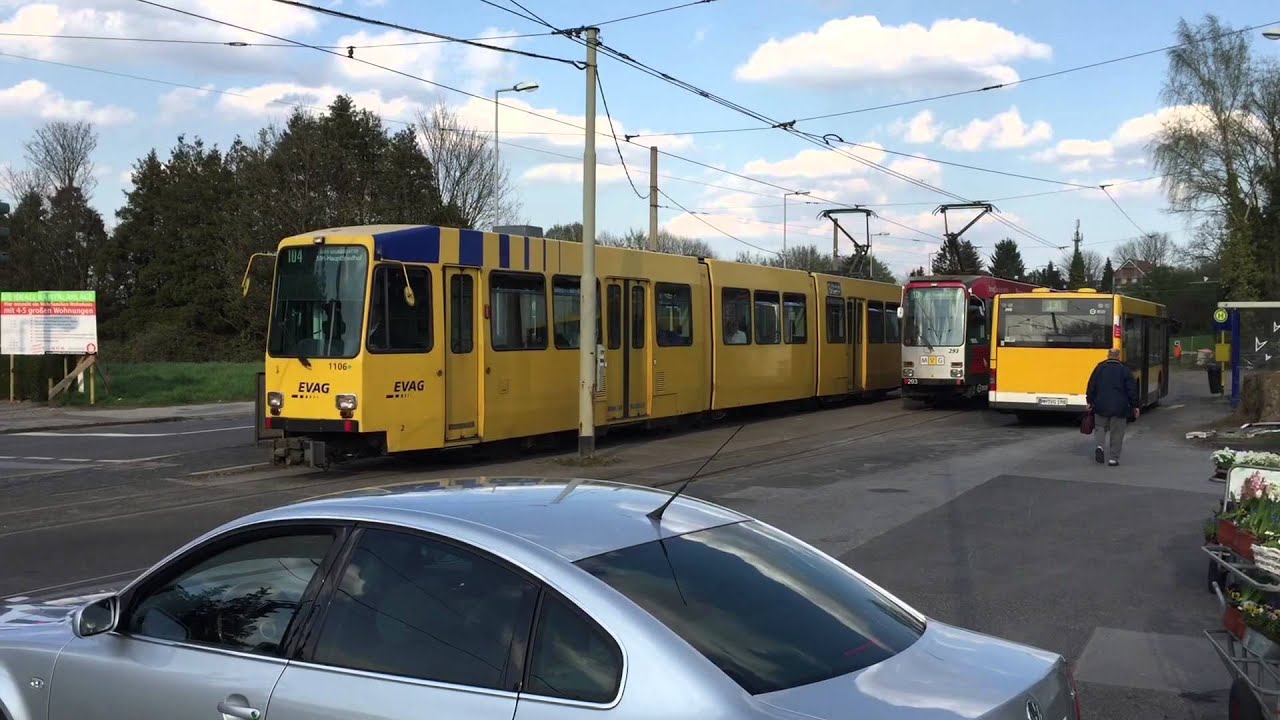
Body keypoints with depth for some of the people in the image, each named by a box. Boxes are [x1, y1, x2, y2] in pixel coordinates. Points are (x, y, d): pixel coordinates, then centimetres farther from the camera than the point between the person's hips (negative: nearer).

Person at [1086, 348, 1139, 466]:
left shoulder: (1099, 368, 2)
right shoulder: (1124, 370, -2)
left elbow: (1091, 386, 4)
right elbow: (1132, 389, -2)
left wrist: (1090, 401, 14)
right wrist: (1134, 406, 6)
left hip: (1101, 406, 1)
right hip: (1119, 407, -1)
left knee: (1100, 427, 17)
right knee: (1117, 432, 5)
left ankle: (1100, 445, -10)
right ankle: (1113, 458, 3)